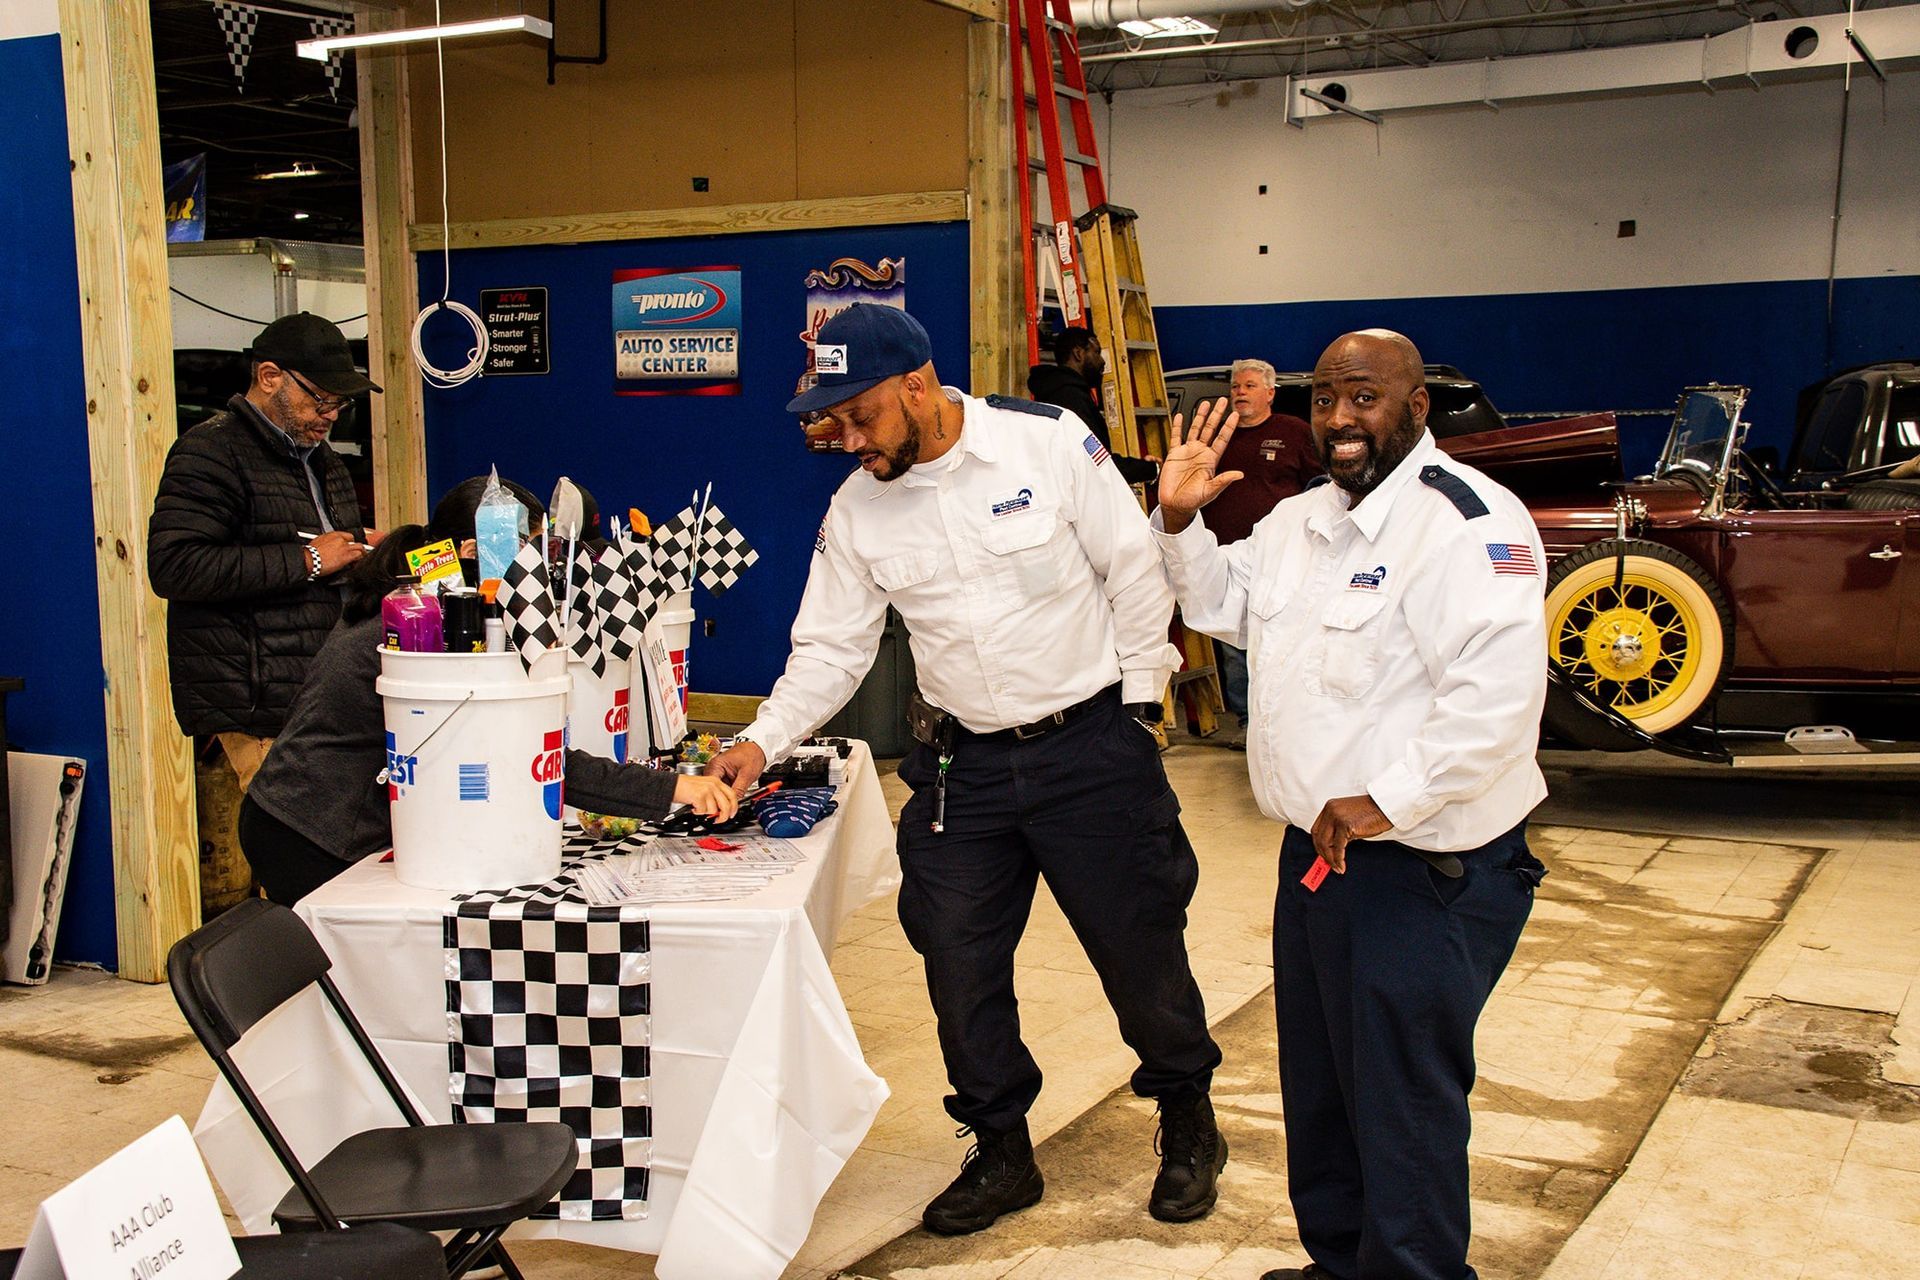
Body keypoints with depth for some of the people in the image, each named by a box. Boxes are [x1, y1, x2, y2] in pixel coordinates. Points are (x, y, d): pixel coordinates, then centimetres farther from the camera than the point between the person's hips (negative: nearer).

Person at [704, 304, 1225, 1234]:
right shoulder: (856, 510, -1)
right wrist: (762, 740, -10)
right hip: (963, 764, 4)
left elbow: (1134, 572, -6)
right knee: (959, 962, 7)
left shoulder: (1052, 443, -13)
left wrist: (1136, 706, -4)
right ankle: (1001, 1150, 28)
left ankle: (1187, 1122, 33)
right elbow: (830, 649, 3)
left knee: (1139, 946, 7)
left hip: (1091, 744, -3)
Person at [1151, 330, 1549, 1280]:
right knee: (1317, 1093, 22)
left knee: (1403, 1108, 3)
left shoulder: (1465, 522, -18)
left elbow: (1497, 694, -28)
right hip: (1316, 852, 10)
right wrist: (1180, 521, 11)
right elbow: (1224, 606, 27)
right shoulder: (1302, 518, 12)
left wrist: (1384, 802, -27)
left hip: (1423, 875, -9)